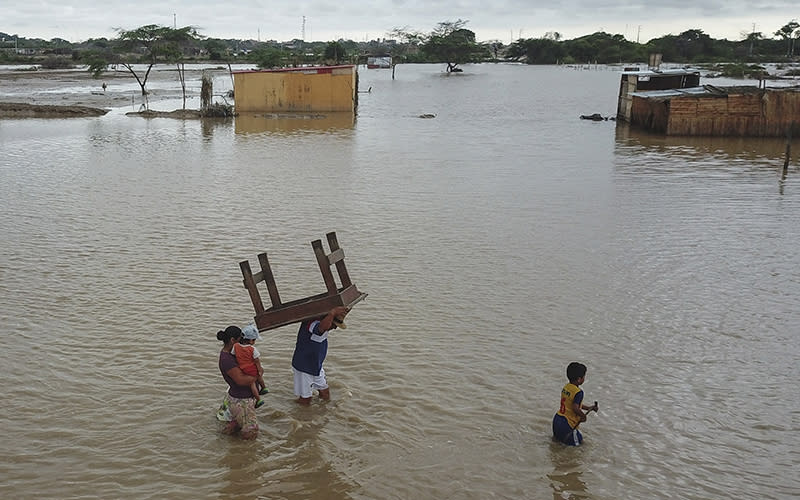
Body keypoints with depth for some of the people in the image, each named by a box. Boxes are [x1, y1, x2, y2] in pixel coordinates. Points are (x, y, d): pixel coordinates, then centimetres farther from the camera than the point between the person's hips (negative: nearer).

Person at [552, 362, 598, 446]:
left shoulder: (566, 387, 7)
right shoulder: (578, 392, -19)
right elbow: (575, 408, -28)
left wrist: (590, 407, 17)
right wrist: (583, 416, -10)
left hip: (557, 419, 8)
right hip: (567, 423, -8)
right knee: (579, 441, 9)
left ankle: (556, 436, 13)